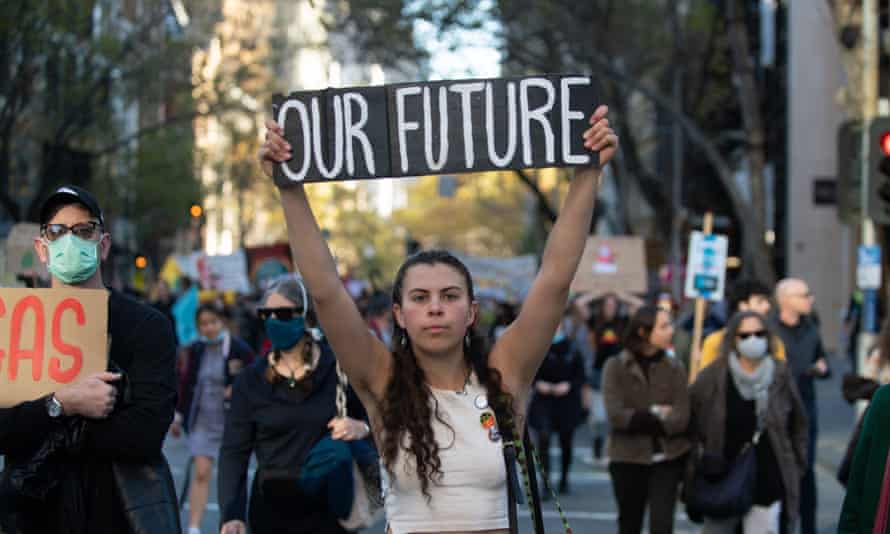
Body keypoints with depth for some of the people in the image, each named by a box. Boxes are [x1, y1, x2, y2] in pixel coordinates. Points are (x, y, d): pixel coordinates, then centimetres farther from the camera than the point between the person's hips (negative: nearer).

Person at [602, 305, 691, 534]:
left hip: (667, 458, 0)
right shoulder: (616, 367, -4)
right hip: (628, 458, 0)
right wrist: (655, 415, -12)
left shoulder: (674, 367, 0)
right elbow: (616, 415, -14)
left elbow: (681, 418, -9)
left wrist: (639, 420, -12)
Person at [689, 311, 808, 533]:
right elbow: (691, 425, 1)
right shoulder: (713, 377, -6)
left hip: (767, 487, 0)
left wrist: (797, 467, 8)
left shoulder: (780, 375, -2)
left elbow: (798, 425, 9)